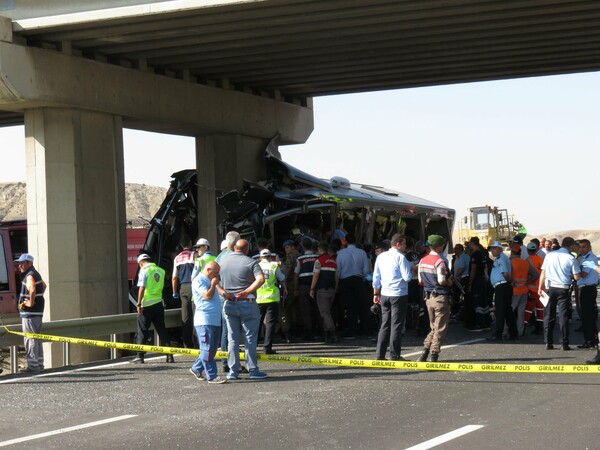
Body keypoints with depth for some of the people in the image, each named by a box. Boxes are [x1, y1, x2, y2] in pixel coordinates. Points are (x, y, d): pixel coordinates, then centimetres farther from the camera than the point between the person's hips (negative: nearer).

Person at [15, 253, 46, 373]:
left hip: (30, 313, -10)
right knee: (37, 339, 16)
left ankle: (33, 366, -7)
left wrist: (31, 302, -25)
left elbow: (32, 289, -37)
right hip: (37, 312, 10)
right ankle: (39, 364, 22)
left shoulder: (30, 276, -17)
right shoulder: (36, 274, 16)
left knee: (30, 339, -7)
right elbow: (43, 285, 35)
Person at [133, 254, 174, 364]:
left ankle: (140, 356, 3)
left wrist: (139, 304, -13)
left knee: (142, 331, 3)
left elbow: (142, 288, -15)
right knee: (162, 330, 10)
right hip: (159, 303, 5)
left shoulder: (144, 271, -9)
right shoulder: (161, 270, 8)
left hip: (147, 305, -5)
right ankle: (169, 356, 6)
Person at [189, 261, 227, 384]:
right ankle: (212, 376, -8)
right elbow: (207, 295, -18)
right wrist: (213, 285, -6)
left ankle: (197, 368, 26)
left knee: (212, 348, 13)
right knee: (207, 349, -8)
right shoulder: (199, 281, -8)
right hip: (204, 320, -10)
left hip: (215, 321, 10)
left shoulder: (209, 281, 21)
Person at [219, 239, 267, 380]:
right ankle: (253, 370, 3)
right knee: (250, 338, 3)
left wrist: (223, 292, -4)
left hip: (229, 304, 4)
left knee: (232, 339, 9)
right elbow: (261, 279, -21)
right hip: (247, 304, -4)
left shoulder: (222, 262, 8)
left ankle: (233, 371, 7)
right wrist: (246, 291, -19)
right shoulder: (250, 262, -6)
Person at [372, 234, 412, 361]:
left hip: (384, 294, 6)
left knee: (385, 325, 11)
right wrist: (411, 271, 6)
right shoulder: (401, 257, -10)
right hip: (399, 295, -6)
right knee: (396, 326, -1)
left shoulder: (381, 257, 9)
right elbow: (407, 277, -14)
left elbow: (376, 278, 12)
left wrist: (376, 294, 19)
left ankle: (379, 355, 9)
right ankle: (394, 356, 1)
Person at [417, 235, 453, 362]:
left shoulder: (422, 261, 8)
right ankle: (434, 355, 2)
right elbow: (442, 281, -22)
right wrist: (449, 282, -3)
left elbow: (420, 281, 10)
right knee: (440, 328, 2)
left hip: (429, 297, 7)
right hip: (440, 297, -7)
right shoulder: (440, 261, -17)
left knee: (434, 327, 18)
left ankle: (425, 351, 8)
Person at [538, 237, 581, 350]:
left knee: (549, 315, 9)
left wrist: (540, 288, 9)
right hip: (563, 289, -3)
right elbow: (577, 277, -6)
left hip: (550, 288, 3)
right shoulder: (571, 258, -5)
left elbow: (543, 273, 4)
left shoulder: (550, 255, 3)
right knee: (563, 316, 2)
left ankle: (548, 342, 8)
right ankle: (564, 343, 0)